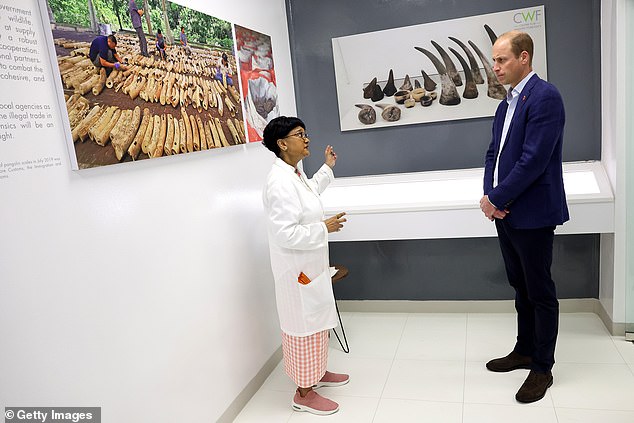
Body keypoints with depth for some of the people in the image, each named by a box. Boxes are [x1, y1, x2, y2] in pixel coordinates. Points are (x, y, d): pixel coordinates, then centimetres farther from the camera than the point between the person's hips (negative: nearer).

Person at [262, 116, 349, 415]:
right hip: (297, 269, -10)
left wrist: (327, 168, 30)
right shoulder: (280, 182, -26)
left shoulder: (295, 174, 6)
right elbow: (285, 234, -30)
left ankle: (316, 372, 42)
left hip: (310, 264, 10)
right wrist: (324, 228, -19)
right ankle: (304, 392, 23)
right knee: (303, 325, 4)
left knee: (316, 320, 22)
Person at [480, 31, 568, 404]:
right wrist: (490, 196, -2)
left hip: (533, 215, -8)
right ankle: (525, 350, 34)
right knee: (522, 288, 18)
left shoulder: (544, 97, -15)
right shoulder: (507, 104, 14)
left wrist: (496, 199, -14)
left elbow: (533, 160, -22)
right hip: (507, 214, 8)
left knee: (540, 292, 4)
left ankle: (543, 368, 19)